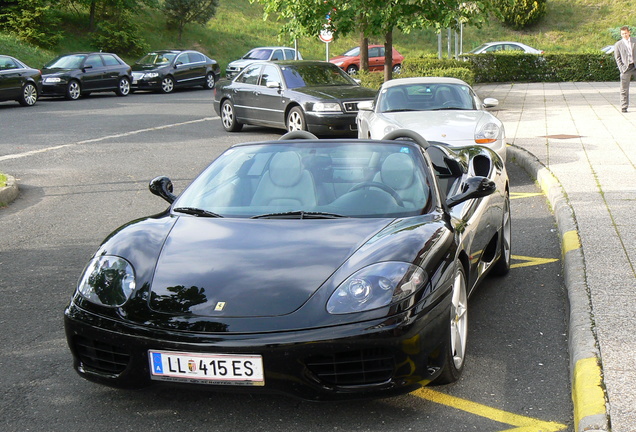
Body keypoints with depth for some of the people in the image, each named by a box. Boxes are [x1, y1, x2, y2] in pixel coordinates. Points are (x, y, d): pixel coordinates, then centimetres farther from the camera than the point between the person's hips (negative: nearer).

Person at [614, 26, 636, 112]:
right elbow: (617, 58, 4)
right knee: (624, 89, -1)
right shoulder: (618, 44, 4)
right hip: (626, 67, -2)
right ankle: (624, 107, 5)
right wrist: (622, 69, -7)